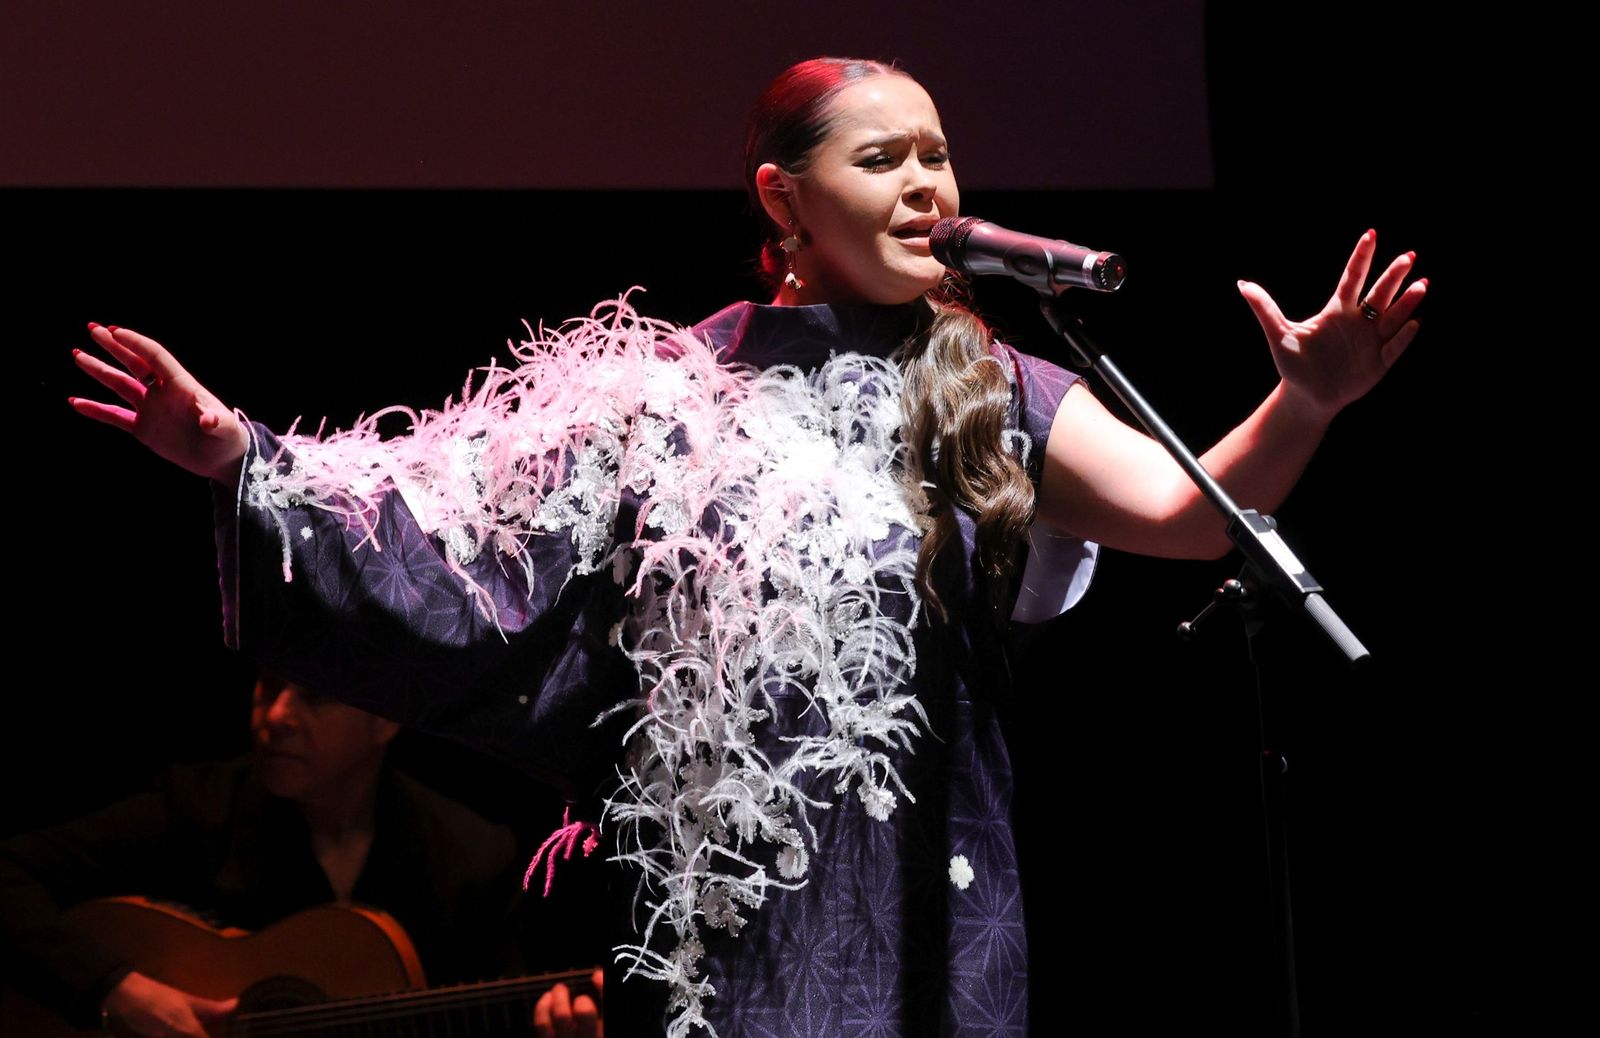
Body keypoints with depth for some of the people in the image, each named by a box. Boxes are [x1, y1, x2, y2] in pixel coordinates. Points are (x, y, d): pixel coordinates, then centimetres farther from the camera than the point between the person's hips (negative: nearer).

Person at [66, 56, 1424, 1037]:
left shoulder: (987, 400, 7)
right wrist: (237, 456, -5)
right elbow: (466, 549, 3)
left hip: (919, 923, 1)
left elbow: (1189, 514, -5)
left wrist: (1304, 406, -24)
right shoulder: (676, 394, 5)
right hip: (717, 916, -1)